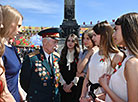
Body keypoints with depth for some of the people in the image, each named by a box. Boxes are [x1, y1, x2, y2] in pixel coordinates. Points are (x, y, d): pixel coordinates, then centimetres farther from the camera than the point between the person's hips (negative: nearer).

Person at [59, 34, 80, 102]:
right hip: (63, 86, 2)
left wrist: (71, 85, -11)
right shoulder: (62, 54, 6)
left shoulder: (78, 55, -2)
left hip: (74, 86, -2)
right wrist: (64, 84, -7)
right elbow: (59, 71, 1)